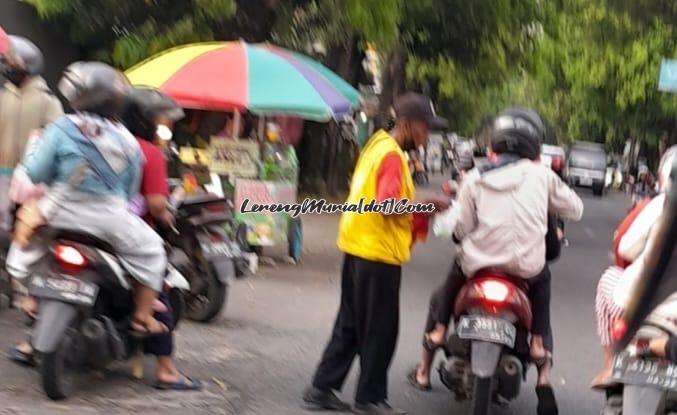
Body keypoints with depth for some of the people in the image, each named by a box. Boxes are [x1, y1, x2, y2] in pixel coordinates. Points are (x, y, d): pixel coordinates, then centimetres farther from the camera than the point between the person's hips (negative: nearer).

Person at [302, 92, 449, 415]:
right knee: (380, 330, 2)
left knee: (350, 325, 16)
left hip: (358, 248, 10)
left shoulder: (377, 145, 13)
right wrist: (430, 204, -16)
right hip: (379, 253, -10)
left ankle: (322, 388, 20)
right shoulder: (391, 154, -17)